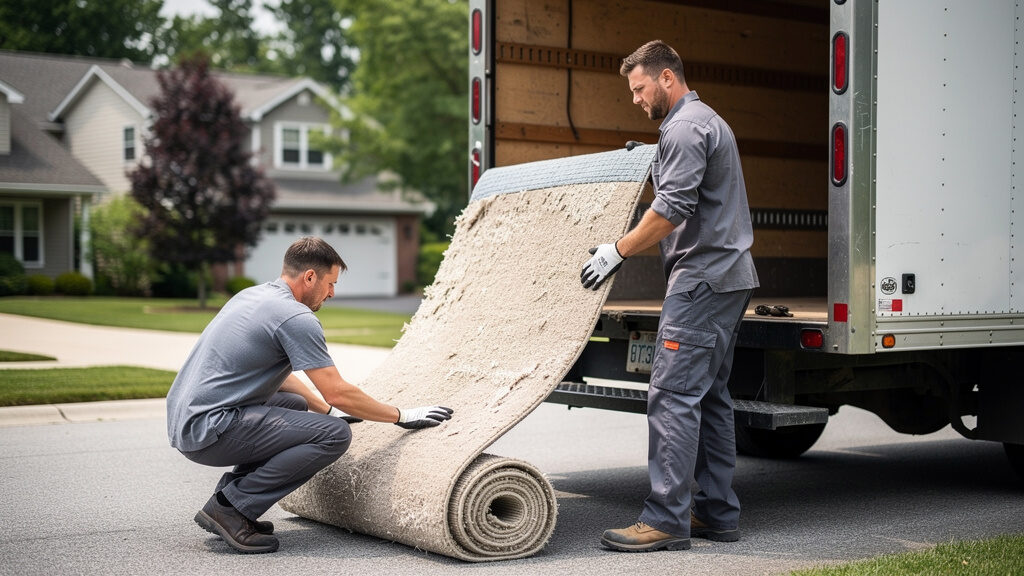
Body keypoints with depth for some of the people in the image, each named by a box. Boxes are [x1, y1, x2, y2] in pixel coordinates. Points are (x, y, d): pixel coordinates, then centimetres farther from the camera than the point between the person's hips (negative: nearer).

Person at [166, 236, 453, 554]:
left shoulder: (253, 295, 17)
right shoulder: (296, 317, -13)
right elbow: (338, 393, -13)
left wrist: (328, 410, 33)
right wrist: (403, 416, -2)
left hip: (184, 418, 10)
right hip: (210, 429, -10)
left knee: (296, 404, 30)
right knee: (334, 435, -15)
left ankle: (229, 496, 17)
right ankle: (230, 507, -8)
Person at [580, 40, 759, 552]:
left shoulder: (684, 127, -11)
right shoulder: (708, 120, 23)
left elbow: (672, 209, -19)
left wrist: (617, 251, -13)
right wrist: (651, 159, 28)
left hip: (702, 277, -11)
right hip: (729, 278, 11)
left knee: (673, 394, -12)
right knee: (710, 398, 12)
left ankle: (666, 519, -13)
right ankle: (717, 513, 15)